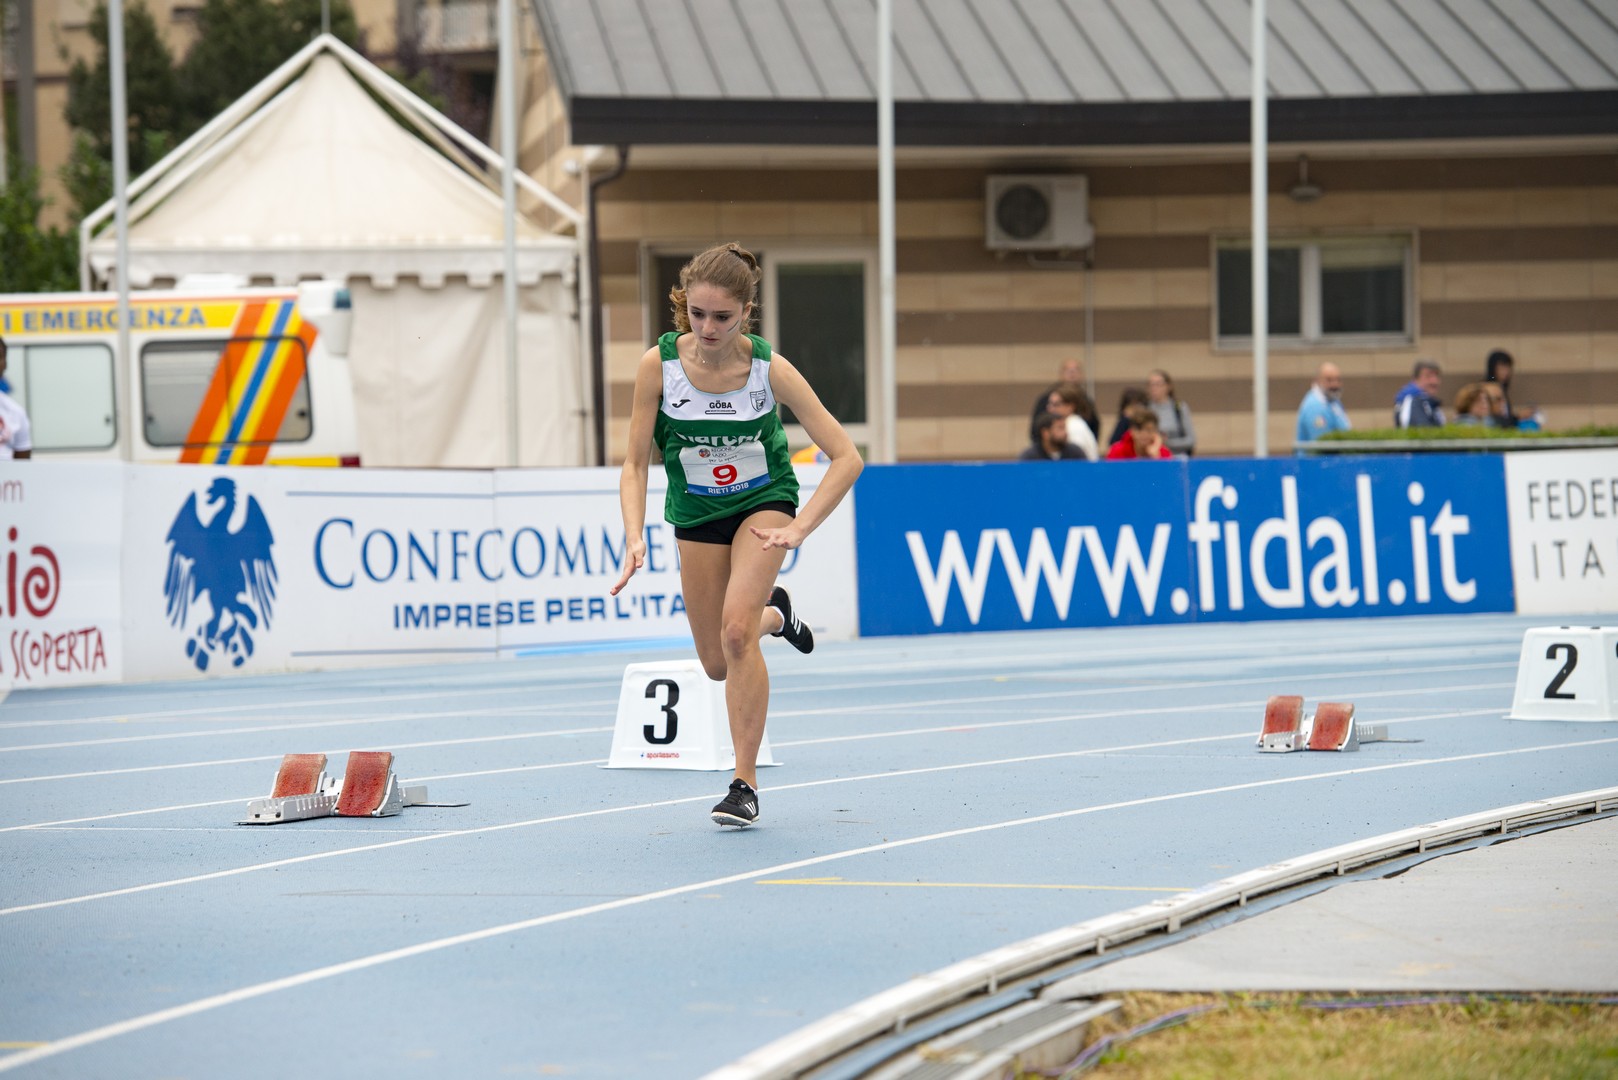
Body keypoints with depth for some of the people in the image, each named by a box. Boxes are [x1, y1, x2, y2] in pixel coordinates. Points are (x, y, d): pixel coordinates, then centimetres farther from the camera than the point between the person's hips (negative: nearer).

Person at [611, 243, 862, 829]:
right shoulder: (659, 364, -22)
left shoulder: (770, 368, -25)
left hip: (763, 502, -3)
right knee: (718, 665, 9)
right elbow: (635, 464, -14)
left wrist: (799, 528, -29)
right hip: (696, 512, 3)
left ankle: (745, 783, -14)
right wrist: (635, 536, -30)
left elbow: (846, 457, -21)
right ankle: (774, 614, 46)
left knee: (736, 630, -25)